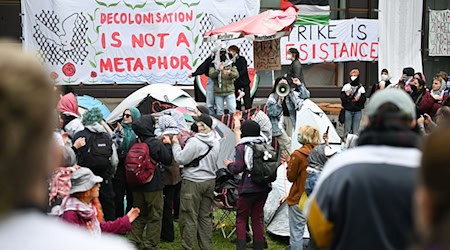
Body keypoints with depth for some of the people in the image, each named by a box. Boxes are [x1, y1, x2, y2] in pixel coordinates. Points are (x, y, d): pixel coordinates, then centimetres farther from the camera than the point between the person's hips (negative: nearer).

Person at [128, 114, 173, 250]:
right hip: (154, 185, -5)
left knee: (139, 215, 18)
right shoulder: (156, 143, -17)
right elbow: (168, 160, -9)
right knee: (155, 216, 7)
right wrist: (167, 145, 1)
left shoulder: (134, 143, -3)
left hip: (137, 184, 5)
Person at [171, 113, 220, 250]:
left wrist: (176, 144, 1)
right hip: (210, 181, 7)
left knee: (189, 217, 2)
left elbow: (181, 159, -15)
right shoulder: (216, 142, 5)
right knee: (205, 216, 15)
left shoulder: (194, 142, -18)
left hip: (193, 182, -7)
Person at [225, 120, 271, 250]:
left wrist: (229, 164, 6)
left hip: (249, 188, -5)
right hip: (264, 187, 5)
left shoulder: (242, 147, -10)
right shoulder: (265, 145, 5)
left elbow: (237, 168, -12)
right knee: (258, 217, 14)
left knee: (241, 217, 7)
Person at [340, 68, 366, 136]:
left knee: (356, 130, 0)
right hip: (348, 111, 0)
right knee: (347, 129, 0)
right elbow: (342, 98, 3)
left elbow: (363, 99, 0)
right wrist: (346, 95, -17)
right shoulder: (346, 86, 6)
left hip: (357, 111, 0)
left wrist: (358, 99, -19)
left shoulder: (361, 88, 4)